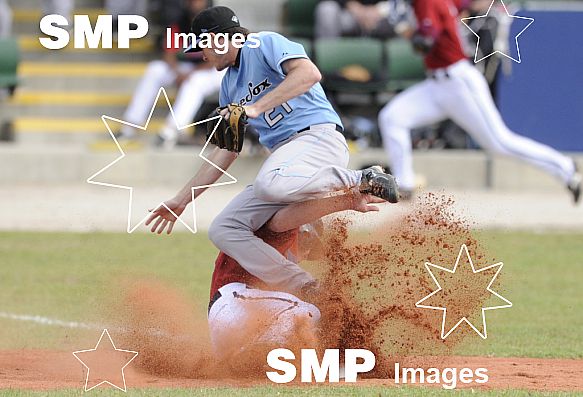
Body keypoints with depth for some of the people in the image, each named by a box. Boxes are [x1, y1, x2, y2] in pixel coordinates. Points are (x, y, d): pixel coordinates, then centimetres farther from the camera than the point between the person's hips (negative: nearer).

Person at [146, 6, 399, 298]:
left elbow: (309, 73, -19)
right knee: (223, 230, -3)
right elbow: (225, 151, 28)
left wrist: (256, 108, -22)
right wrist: (181, 201, 25)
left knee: (269, 184, -40)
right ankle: (308, 293, -14)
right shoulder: (229, 87, 26)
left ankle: (363, 181, -19)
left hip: (318, 136, -9)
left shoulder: (264, 44, 0)